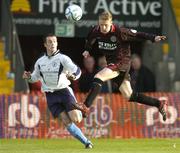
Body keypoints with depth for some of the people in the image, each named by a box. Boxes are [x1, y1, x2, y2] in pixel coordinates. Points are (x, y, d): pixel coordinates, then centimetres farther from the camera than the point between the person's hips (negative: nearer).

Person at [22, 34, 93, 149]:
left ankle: (79, 112, 24)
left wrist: (73, 76, -34)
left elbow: (77, 70, -12)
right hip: (50, 95, 3)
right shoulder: (40, 62, 9)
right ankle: (86, 142, 0)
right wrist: (28, 77, 0)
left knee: (76, 119, -14)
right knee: (67, 122, -10)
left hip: (64, 91, -3)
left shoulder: (63, 58, -5)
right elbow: (35, 77, 21)